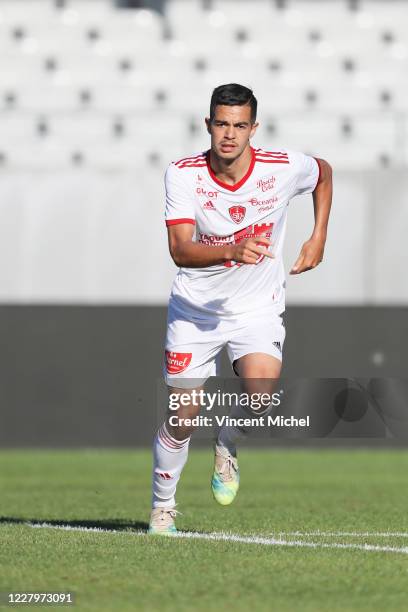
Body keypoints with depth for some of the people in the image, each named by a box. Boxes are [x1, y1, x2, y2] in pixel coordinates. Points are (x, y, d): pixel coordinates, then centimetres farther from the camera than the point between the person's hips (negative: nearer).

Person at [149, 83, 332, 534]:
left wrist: (318, 238, 5)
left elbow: (324, 174, 12)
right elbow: (180, 250, -27)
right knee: (184, 414, 0)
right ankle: (162, 506, 24)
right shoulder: (183, 174, -16)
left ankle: (227, 450, 7)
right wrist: (233, 251, -44)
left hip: (257, 308, 0)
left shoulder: (284, 168, -14)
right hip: (195, 307, 0)